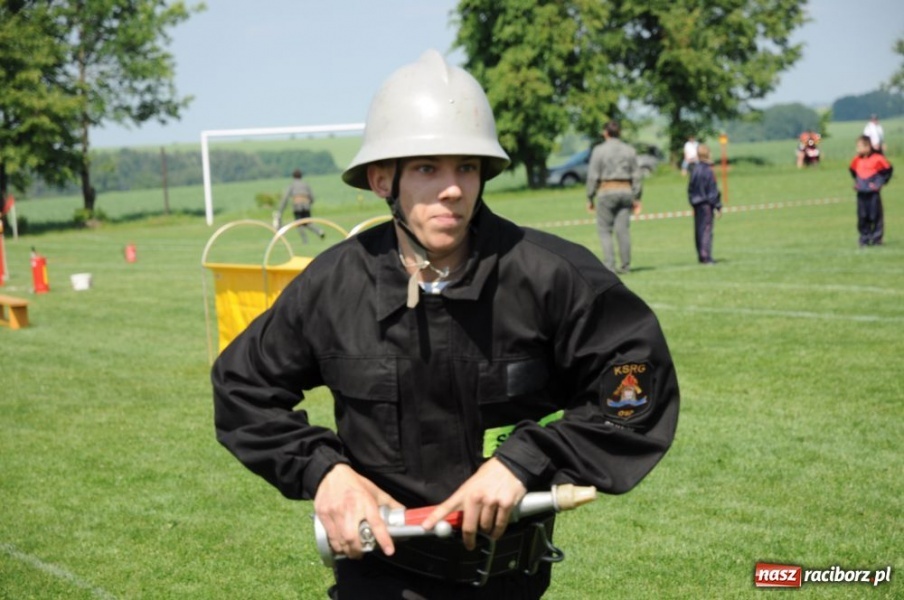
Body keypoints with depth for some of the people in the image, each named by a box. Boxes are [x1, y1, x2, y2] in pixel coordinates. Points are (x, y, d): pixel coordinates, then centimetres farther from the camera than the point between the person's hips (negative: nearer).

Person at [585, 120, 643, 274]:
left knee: (604, 230, 1)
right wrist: (637, 198, 11)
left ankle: (609, 265, -8)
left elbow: (593, 176, -5)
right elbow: (636, 176, 8)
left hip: (606, 192, -4)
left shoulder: (599, 150, -3)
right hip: (626, 191, 4)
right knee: (623, 229, 4)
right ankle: (625, 265, 4)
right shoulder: (629, 150, 8)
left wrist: (590, 198, 0)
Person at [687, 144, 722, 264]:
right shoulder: (708, 171, -14)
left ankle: (701, 255, 18)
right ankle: (706, 256, -9)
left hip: (696, 204, 7)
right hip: (706, 204, -7)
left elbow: (690, 188, 10)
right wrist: (718, 206, -7)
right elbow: (713, 190, -12)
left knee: (698, 229, 11)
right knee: (707, 229, -6)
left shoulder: (694, 170, 5)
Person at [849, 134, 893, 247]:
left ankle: (876, 238, 9)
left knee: (876, 216, -1)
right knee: (862, 217, 4)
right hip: (861, 193, 4)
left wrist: (881, 182, -5)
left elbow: (888, 169, -1)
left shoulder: (877, 159, -9)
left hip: (873, 192, -4)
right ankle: (864, 239, 13)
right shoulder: (857, 160, 7)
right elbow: (853, 170, 26)